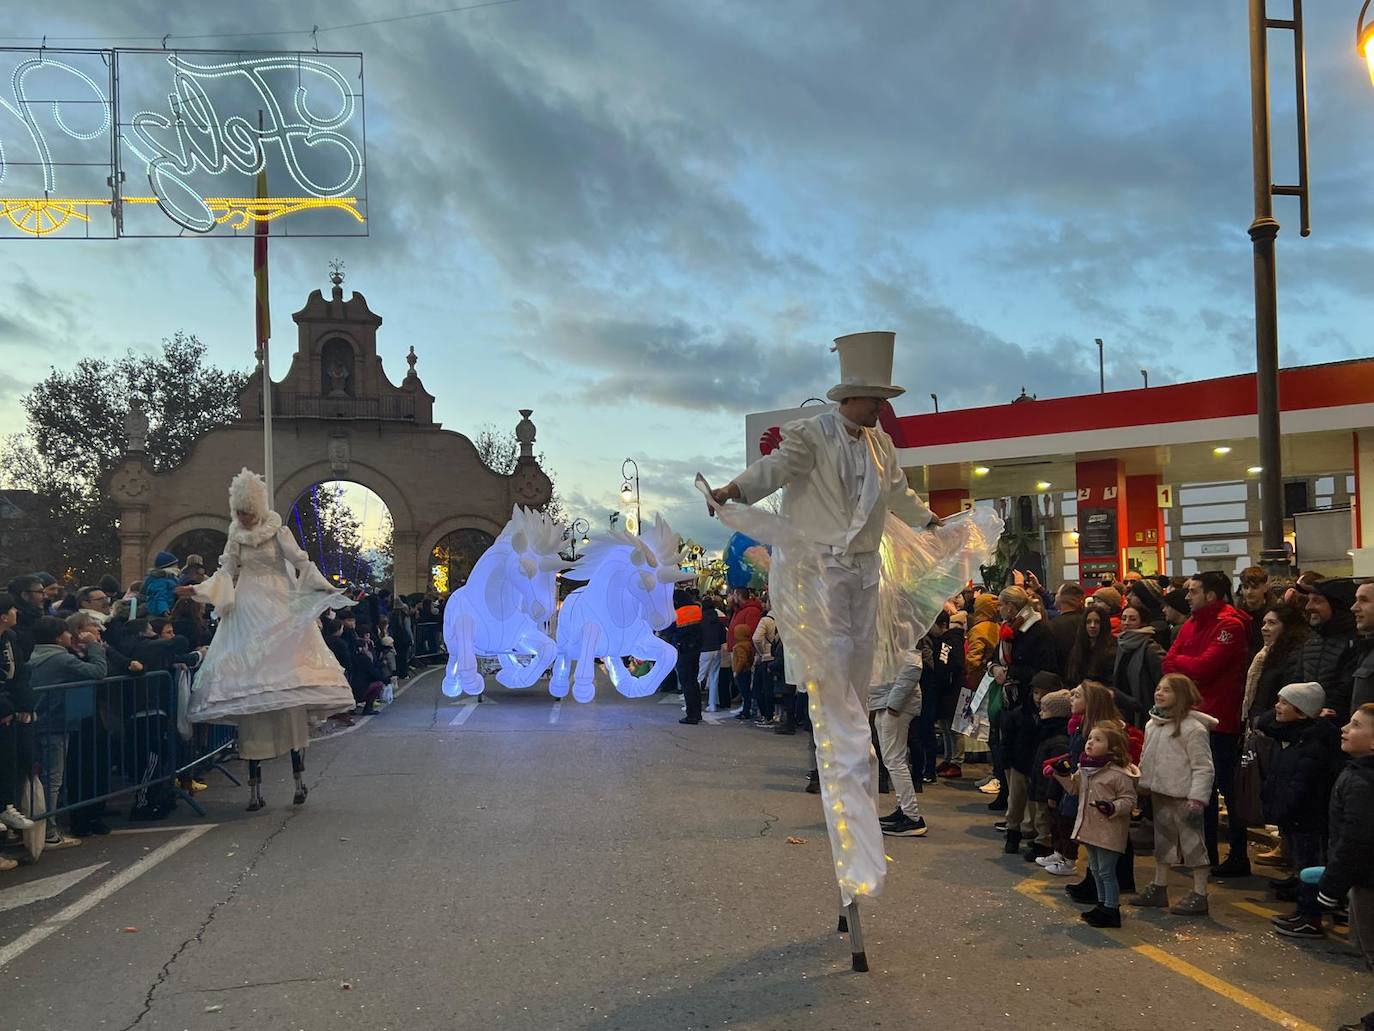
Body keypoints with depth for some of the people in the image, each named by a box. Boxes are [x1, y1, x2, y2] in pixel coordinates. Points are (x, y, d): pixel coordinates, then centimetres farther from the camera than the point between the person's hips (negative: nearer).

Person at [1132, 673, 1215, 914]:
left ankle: (1199, 894, 10)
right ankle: (1159, 888, 29)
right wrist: (1143, 786, 15)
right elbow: (1146, 759, 17)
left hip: (1183, 797, -8)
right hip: (1160, 794, 8)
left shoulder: (1193, 728, -16)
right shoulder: (1152, 724, 8)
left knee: (1192, 841, 1)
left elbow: (1203, 767, -16)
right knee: (1162, 839, 17)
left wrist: (1197, 799, -20)